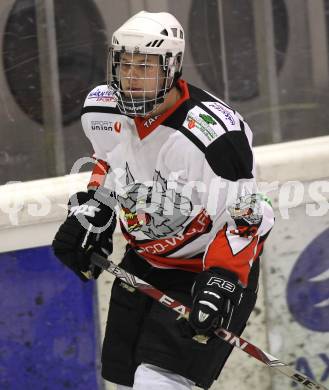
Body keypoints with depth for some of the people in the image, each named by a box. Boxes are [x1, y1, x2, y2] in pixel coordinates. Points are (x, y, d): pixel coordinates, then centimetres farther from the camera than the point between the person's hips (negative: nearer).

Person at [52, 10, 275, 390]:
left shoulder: (213, 133, -30)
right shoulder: (103, 110, -9)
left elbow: (241, 218, -24)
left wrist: (222, 280, -33)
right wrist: (91, 210, 8)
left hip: (210, 266, -7)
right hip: (143, 261, 7)